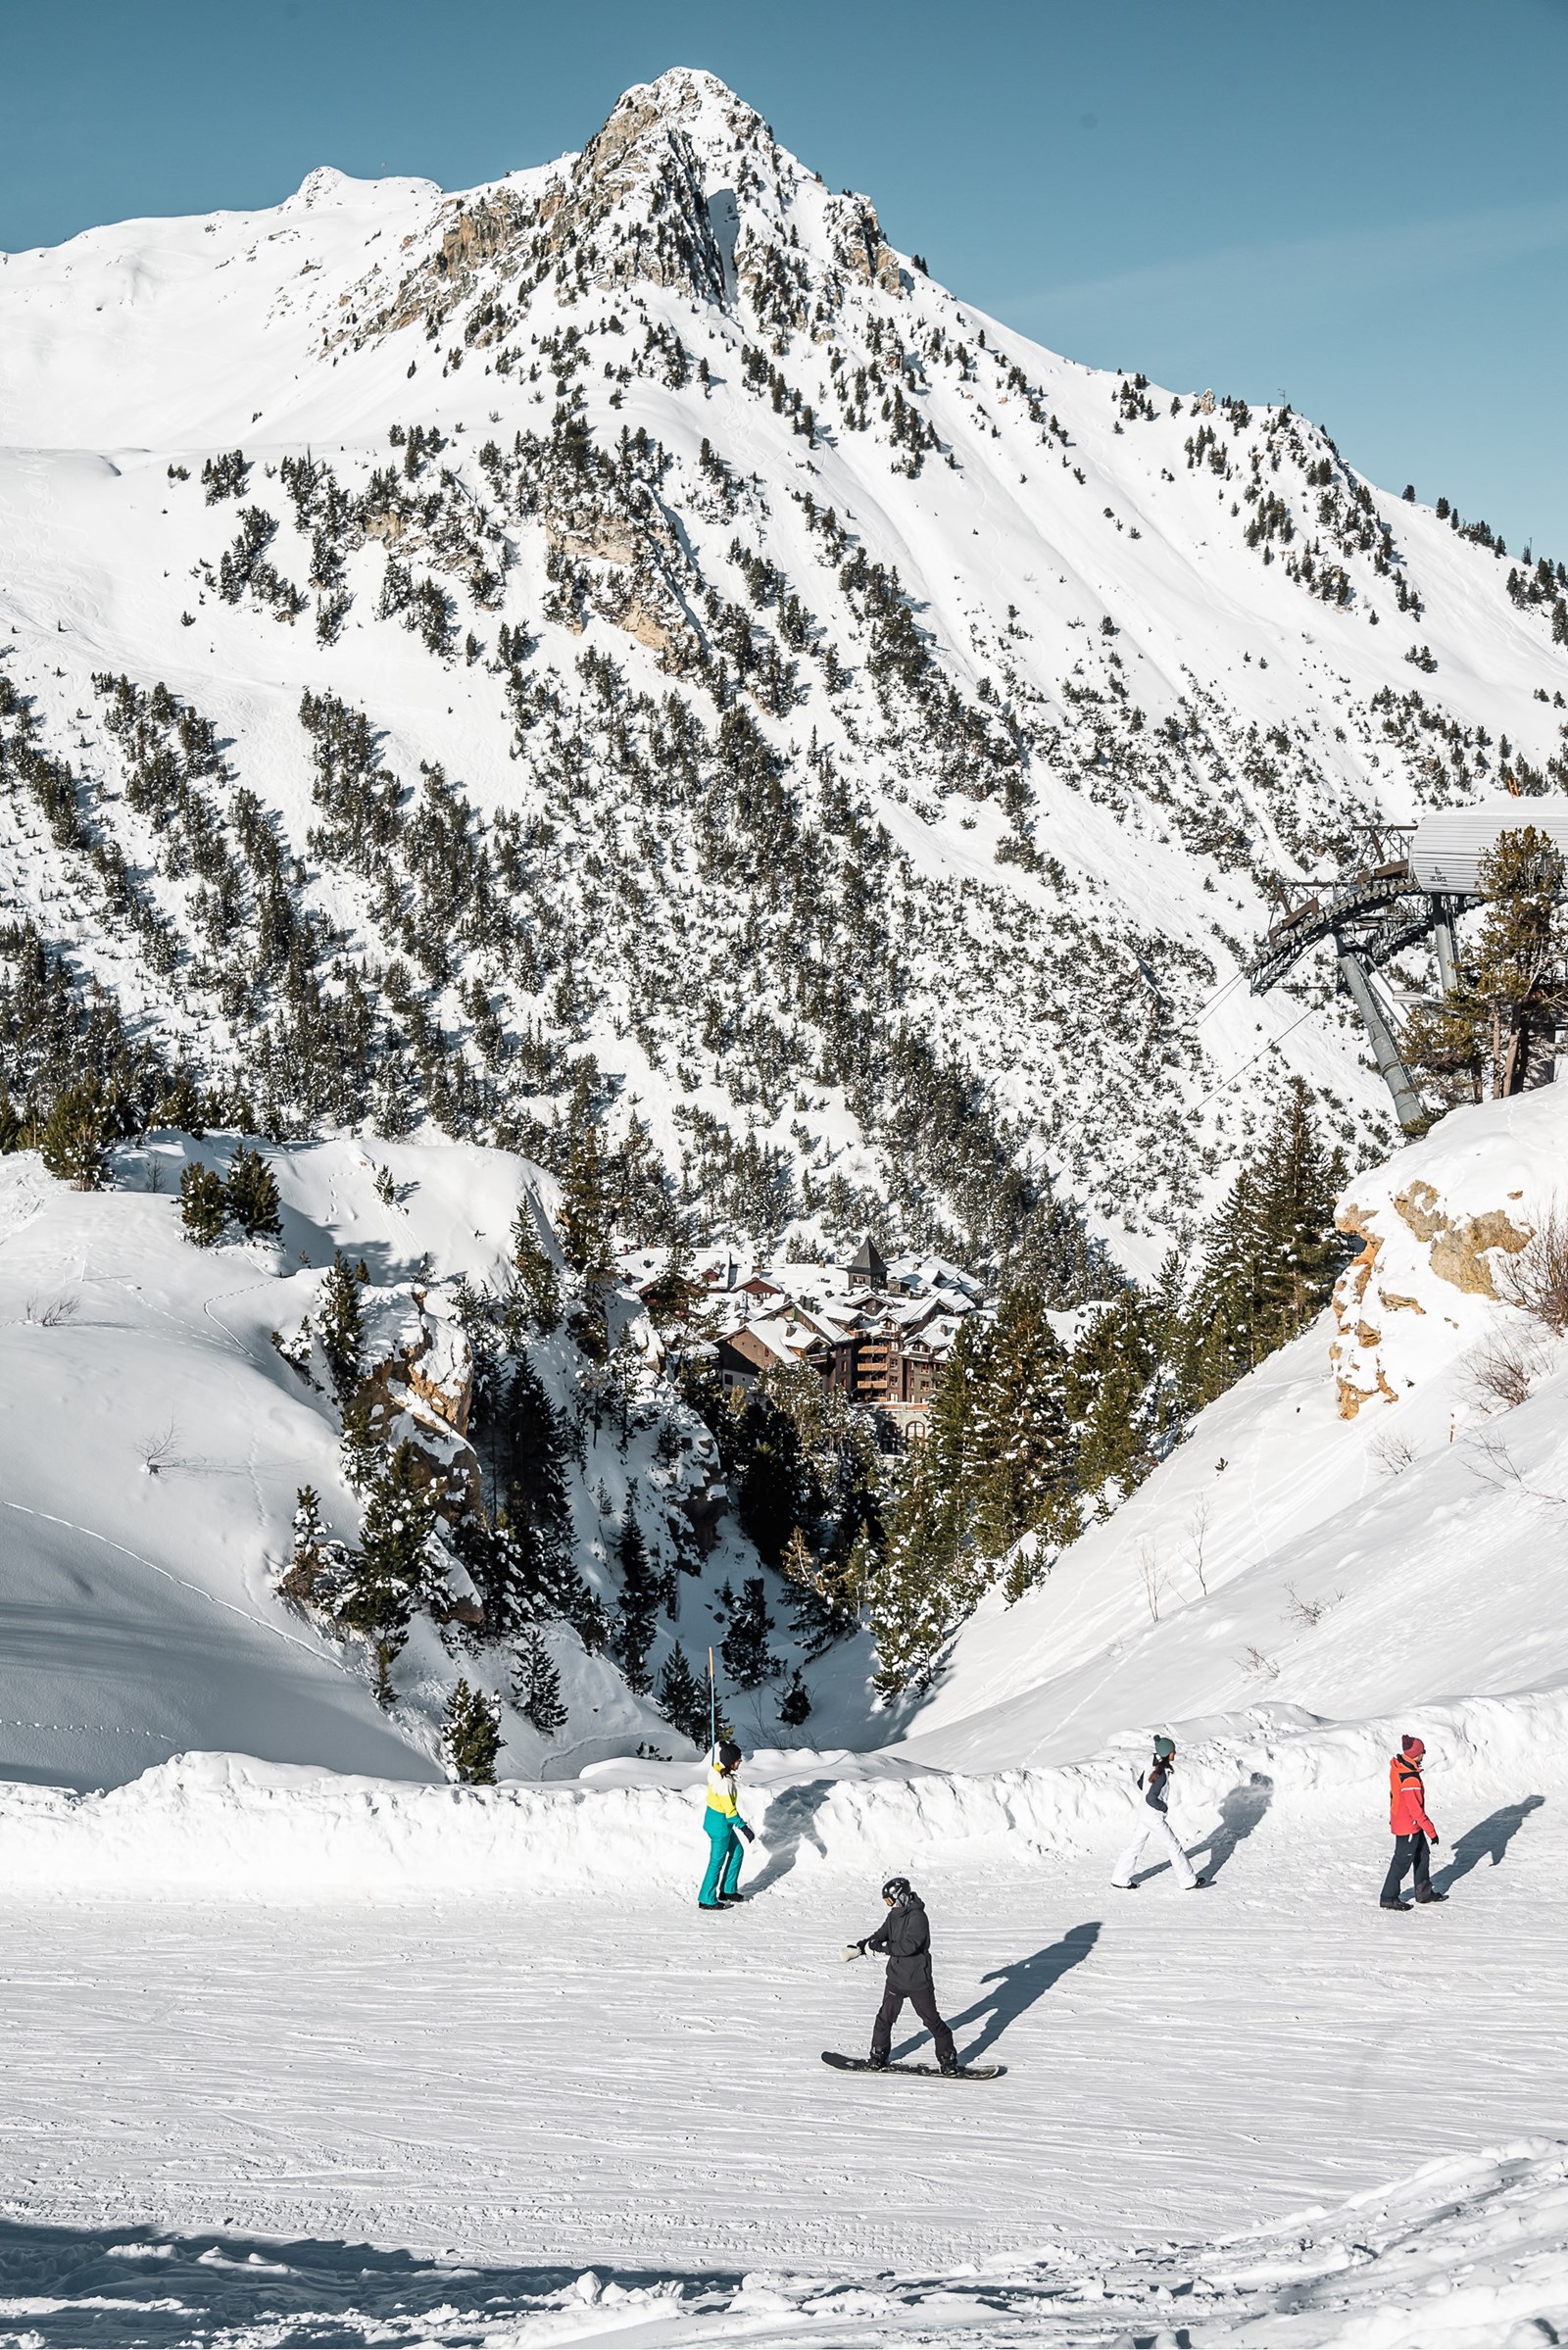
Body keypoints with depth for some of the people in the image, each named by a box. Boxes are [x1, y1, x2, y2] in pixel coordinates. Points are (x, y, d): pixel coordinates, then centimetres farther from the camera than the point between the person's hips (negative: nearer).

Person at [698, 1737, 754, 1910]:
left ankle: (728, 1890, 33)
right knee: (717, 1861, 5)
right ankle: (706, 1900, 18)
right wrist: (744, 1828, -20)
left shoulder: (716, 1770, -7)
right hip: (720, 1824, -10)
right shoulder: (725, 1782, -30)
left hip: (713, 1817, 10)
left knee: (736, 1852, 22)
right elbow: (730, 1810, -26)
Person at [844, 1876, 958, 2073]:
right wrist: (860, 1948, -4)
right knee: (885, 2017, 9)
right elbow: (880, 1935, 11)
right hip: (895, 1977, 7)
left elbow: (909, 1945, -29)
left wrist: (880, 1947, -28)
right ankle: (878, 2055, 22)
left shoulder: (917, 1917, -20)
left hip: (918, 1980, -7)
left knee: (930, 2019, 3)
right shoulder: (894, 1916, 6)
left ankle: (948, 2058, 16)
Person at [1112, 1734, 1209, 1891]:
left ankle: (1120, 1880, 22)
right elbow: (1151, 1798, -30)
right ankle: (1189, 1881, 19)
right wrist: (1164, 1807, -12)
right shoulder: (1161, 1774, -27)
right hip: (1155, 1819, -9)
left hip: (1144, 1814, 9)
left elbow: (1140, 1782, 17)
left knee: (1136, 1845, 16)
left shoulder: (1151, 1766, 0)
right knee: (1174, 1846, 6)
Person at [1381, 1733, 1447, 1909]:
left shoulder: (1397, 1767, -2)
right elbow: (1416, 1809, -27)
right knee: (1402, 1861, 4)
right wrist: (1431, 1831, -18)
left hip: (1398, 1820, 9)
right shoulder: (1410, 1779, -31)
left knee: (1422, 1855, 21)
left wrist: (1393, 1816, 26)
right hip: (1408, 1826, -9)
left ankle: (1424, 1892, 33)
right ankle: (1388, 1898, 14)